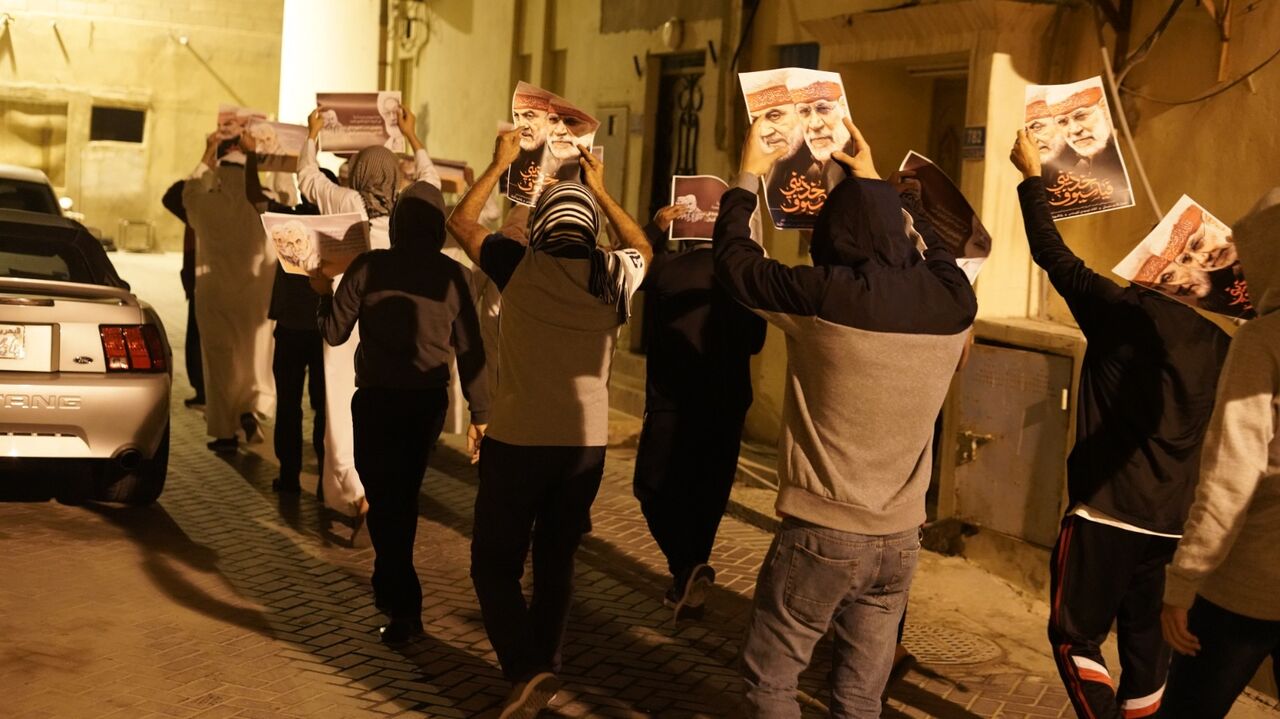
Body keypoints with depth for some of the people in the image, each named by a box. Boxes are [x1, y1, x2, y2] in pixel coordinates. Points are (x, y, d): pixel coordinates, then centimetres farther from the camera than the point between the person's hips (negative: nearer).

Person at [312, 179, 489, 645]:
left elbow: (334, 332, -1)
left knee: (384, 501, 4)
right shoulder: (452, 275, -5)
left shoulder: (368, 268, -9)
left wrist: (324, 293, 19)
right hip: (429, 401, 3)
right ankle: (391, 589, 35)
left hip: (377, 400, -3)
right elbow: (469, 350, -3)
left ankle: (404, 607, -5)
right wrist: (480, 414, 4)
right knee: (405, 496, 19)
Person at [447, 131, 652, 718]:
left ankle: (527, 669, -5)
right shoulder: (614, 275, -2)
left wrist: (500, 164, 16)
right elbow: (642, 247, 23)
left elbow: (460, 222, 8)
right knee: (556, 561, 18)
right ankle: (544, 667, 27)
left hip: (517, 440, -3)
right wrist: (600, 189, 26)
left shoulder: (519, 267, -9)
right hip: (586, 444, 3)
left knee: (494, 563, 9)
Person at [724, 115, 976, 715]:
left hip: (822, 533, -4)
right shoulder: (953, 300, -2)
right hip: (900, 539, 5)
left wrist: (748, 177, 14)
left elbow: (735, 261, 1)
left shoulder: (825, 295, -14)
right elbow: (929, 241, 21)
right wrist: (873, 180, 30)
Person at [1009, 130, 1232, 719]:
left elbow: (1053, 255, -2)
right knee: (1146, 641, 13)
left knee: (1074, 636, 5)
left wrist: (1032, 176, 9)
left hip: (1108, 509, -5)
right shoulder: (1218, 338, 2)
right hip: (1176, 518, 5)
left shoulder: (1122, 311, -10)